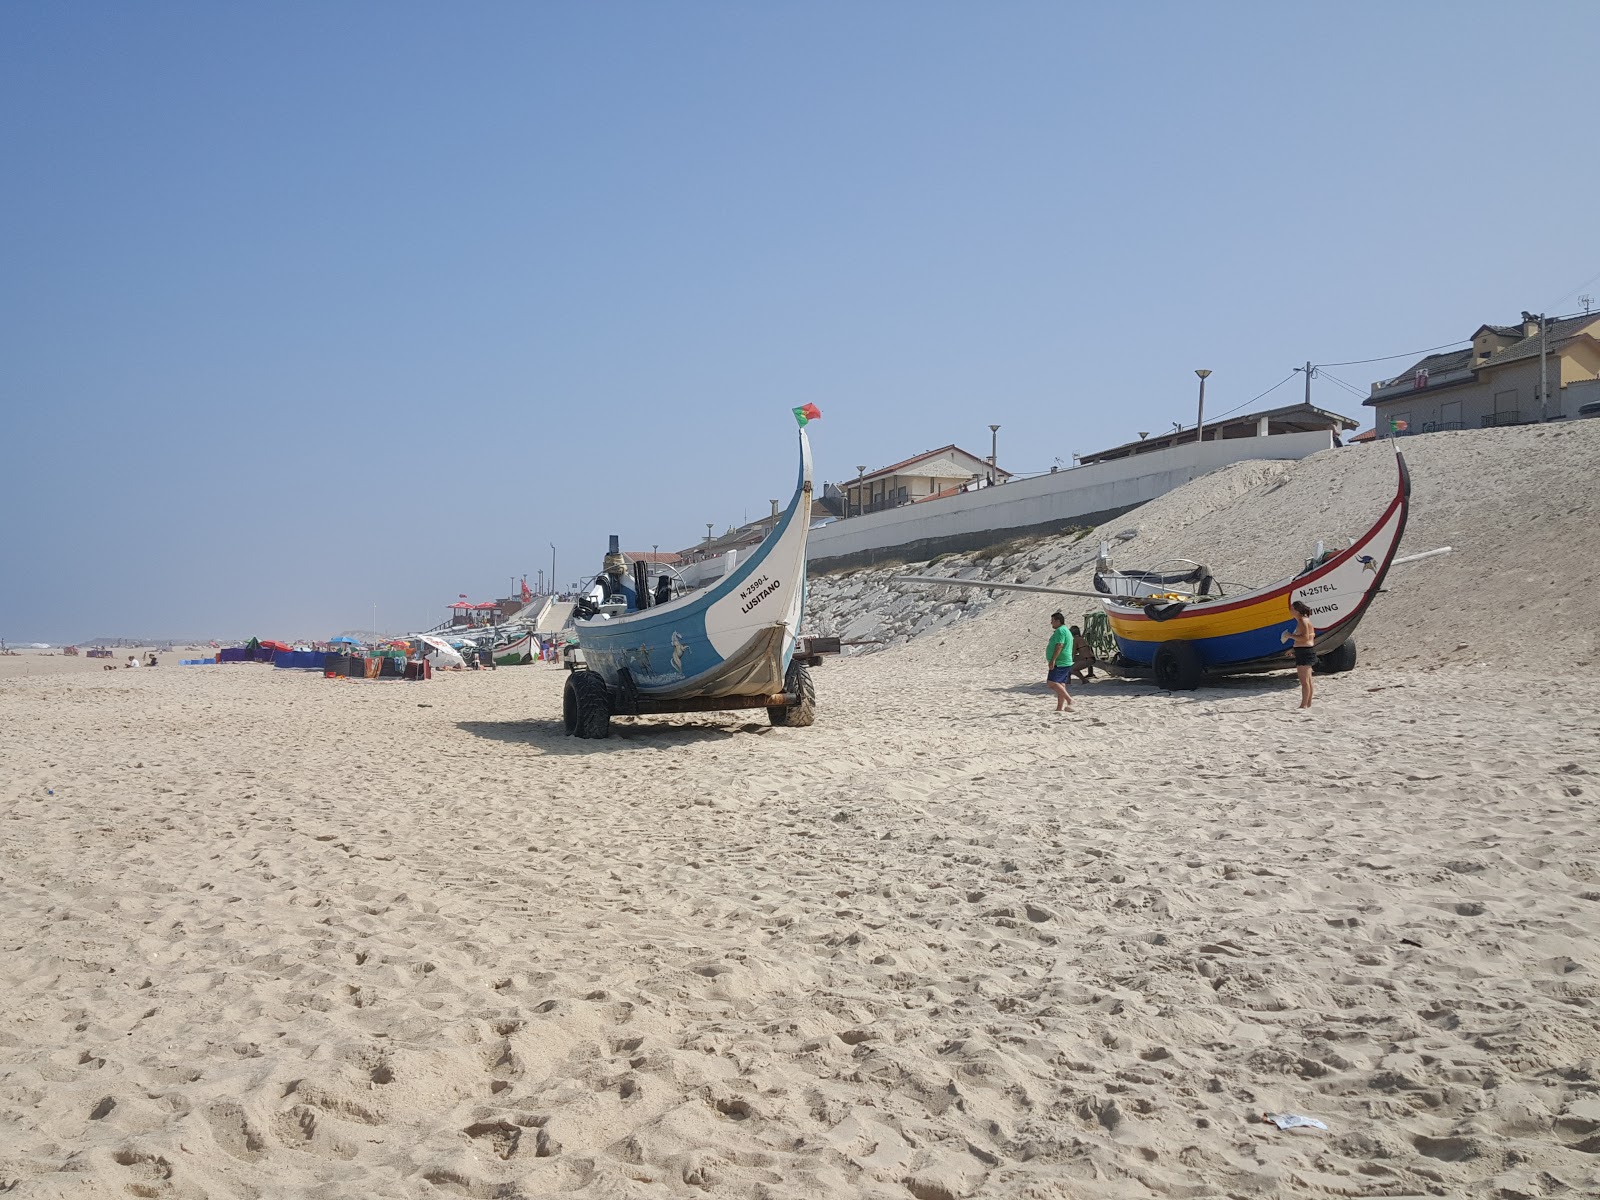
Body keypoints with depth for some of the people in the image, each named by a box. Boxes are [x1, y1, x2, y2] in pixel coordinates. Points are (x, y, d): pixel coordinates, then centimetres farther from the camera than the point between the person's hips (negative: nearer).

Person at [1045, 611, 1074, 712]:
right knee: (1060, 685, 8)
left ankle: (1069, 700, -21)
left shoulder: (1060, 630, -11)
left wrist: (1052, 660, -26)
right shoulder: (1066, 630, 23)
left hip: (1060, 663, -11)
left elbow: (1059, 646, -22)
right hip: (1066, 662, 11)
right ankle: (1059, 708, 6)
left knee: (1052, 682, -17)